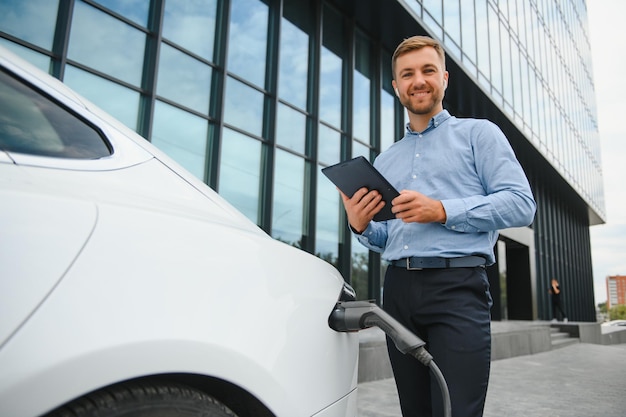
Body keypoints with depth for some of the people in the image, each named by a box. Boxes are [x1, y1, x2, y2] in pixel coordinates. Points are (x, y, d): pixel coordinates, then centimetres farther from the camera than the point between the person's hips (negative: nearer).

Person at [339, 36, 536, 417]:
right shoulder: (385, 161, 22)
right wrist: (361, 226, -2)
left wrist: (443, 211, -16)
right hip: (398, 289, 5)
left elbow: (521, 204, -5)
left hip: (457, 286, -5)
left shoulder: (478, 133, 8)